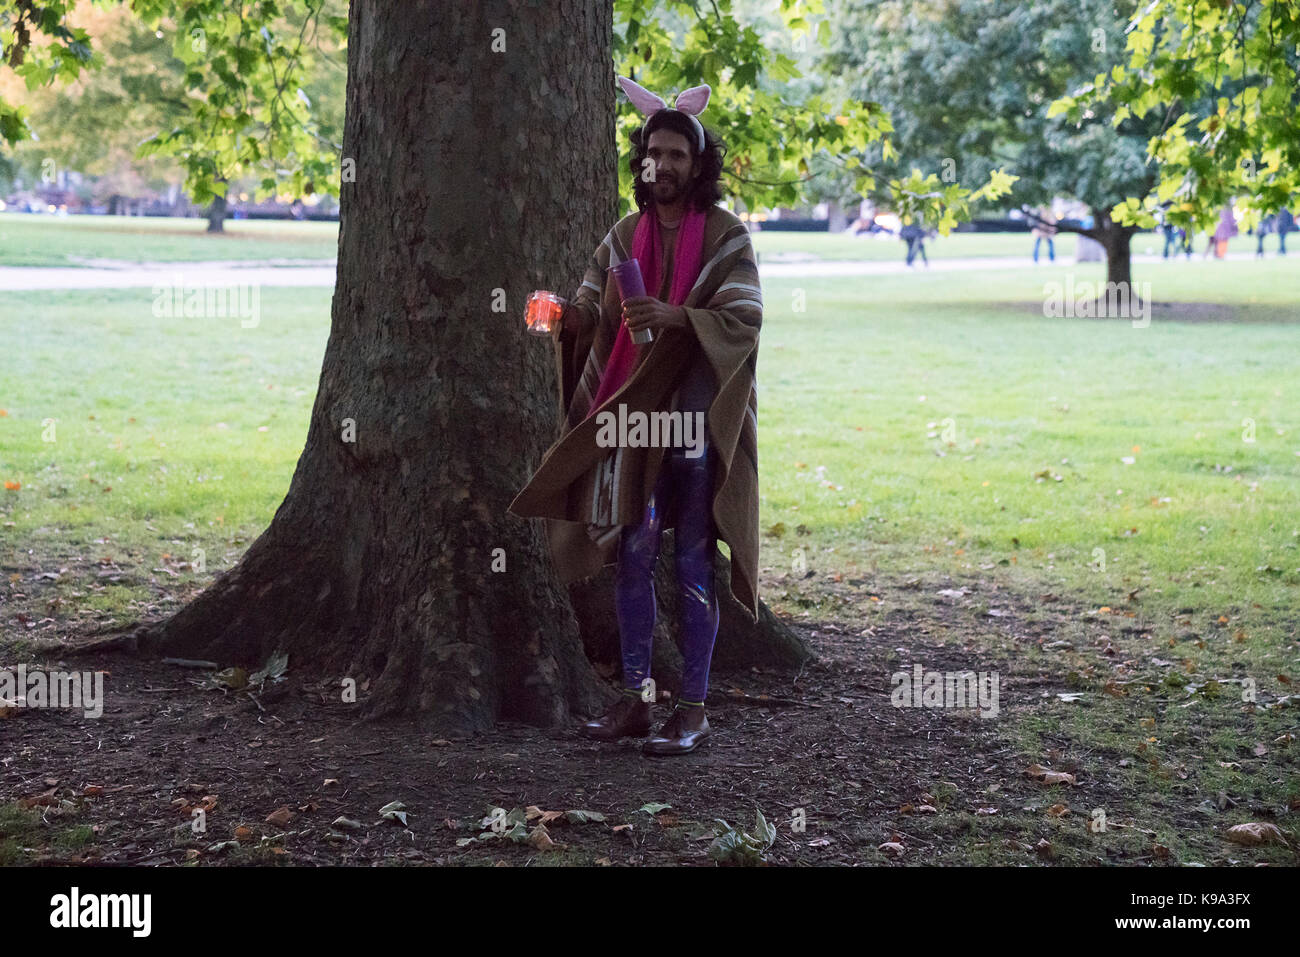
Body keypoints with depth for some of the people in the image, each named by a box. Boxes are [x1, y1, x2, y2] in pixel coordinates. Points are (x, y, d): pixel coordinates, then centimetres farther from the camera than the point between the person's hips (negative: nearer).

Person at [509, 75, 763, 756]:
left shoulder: (726, 237, -2)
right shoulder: (623, 237, 12)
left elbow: (745, 317, -12)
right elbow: (591, 312, 8)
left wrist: (675, 317, -26)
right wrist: (566, 316, -15)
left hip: (697, 418, -4)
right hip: (631, 414, 5)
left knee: (692, 563, -3)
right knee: (631, 554, 5)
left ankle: (693, 708, 4)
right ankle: (635, 698, 14)